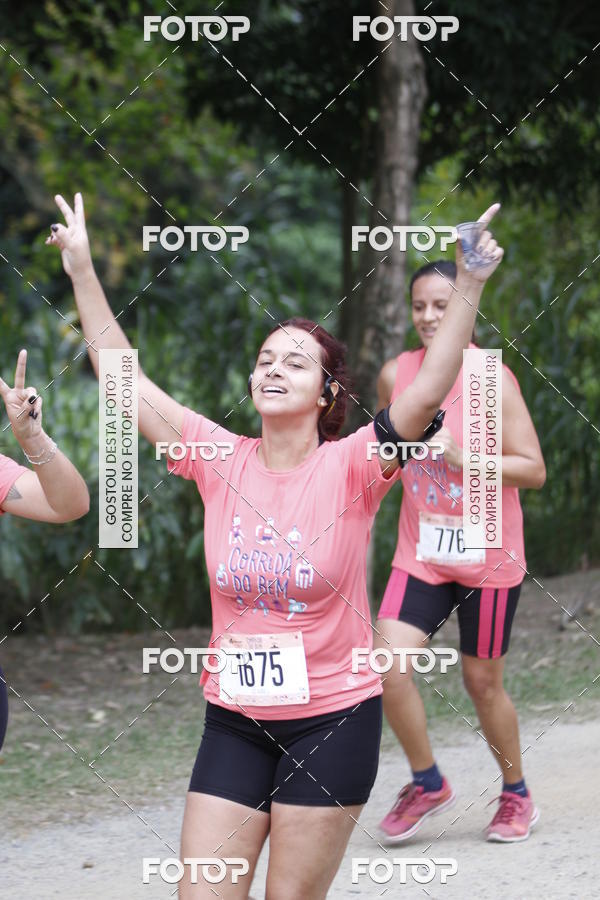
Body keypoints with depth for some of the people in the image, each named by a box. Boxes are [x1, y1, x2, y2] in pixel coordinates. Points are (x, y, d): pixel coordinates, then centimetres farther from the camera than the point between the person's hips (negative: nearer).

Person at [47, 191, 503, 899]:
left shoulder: (349, 468, -9)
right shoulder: (220, 461, 0)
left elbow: (426, 395, -23)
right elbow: (125, 381, 0)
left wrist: (468, 289, -33)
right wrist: (82, 275, -3)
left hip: (333, 720, -3)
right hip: (234, 718, 3)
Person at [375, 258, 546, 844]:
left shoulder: (492, 380, -14)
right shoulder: (395, 375, 0)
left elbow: (534, 470, -16)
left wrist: (459, 456, -25)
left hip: (487, 558, -3)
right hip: (421, 554, 4)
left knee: (482, 681, 5)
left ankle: (516, 796, 29)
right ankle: (427, 784, 6)